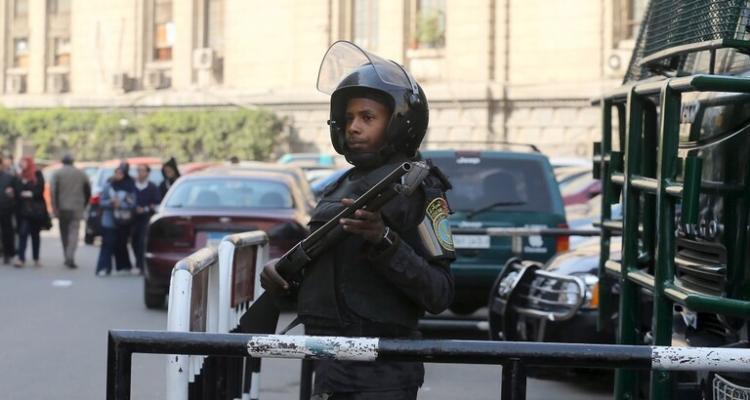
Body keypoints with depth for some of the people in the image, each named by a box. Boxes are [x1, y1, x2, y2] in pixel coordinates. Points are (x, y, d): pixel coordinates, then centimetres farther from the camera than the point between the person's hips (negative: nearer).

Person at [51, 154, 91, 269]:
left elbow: (53, 191, -11)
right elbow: (88, 191, 6)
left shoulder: (57, 173, -1)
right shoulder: (81, 174, 5)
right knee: (74, 232, -6)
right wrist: (84, 205, 16)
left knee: (64, 233, 14)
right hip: (77, 208, 0)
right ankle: (70, 257, -23)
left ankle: (67, 258, 22)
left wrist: (55, 207, -10)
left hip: (62, 208, 0)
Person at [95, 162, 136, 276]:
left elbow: (132, 204, -5)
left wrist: (120, 204, -19)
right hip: (109, 220, 0)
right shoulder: (108, 186, 2)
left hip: (123, 221, 0)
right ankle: (103, 268, -12)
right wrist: (110, 202, -17)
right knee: (108, 244, -8)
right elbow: (101, 201, 2)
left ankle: (123, 266, 25)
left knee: (121, 244, 11)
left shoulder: (130, 187, 0)